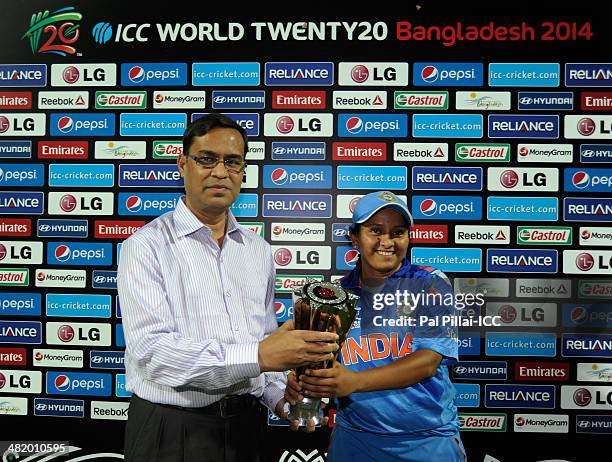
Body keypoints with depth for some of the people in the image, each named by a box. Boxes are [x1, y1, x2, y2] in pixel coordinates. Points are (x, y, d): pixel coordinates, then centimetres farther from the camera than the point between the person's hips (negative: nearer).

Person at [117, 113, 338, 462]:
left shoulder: (259, 250, 6)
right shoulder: (145, 246, -11)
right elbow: (150, 349, -23)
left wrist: (280, 396, -4)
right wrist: (258, 356, -31)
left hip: (245, 423, 5)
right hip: (173, 428, -4)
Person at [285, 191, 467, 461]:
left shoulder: (430, 284, -9)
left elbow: (428, 360, -19)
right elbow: (318, 364, 1)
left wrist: (354, 381, -31)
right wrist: (301, 384, -22)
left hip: (427, 439, -2)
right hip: (353, 438, 2)